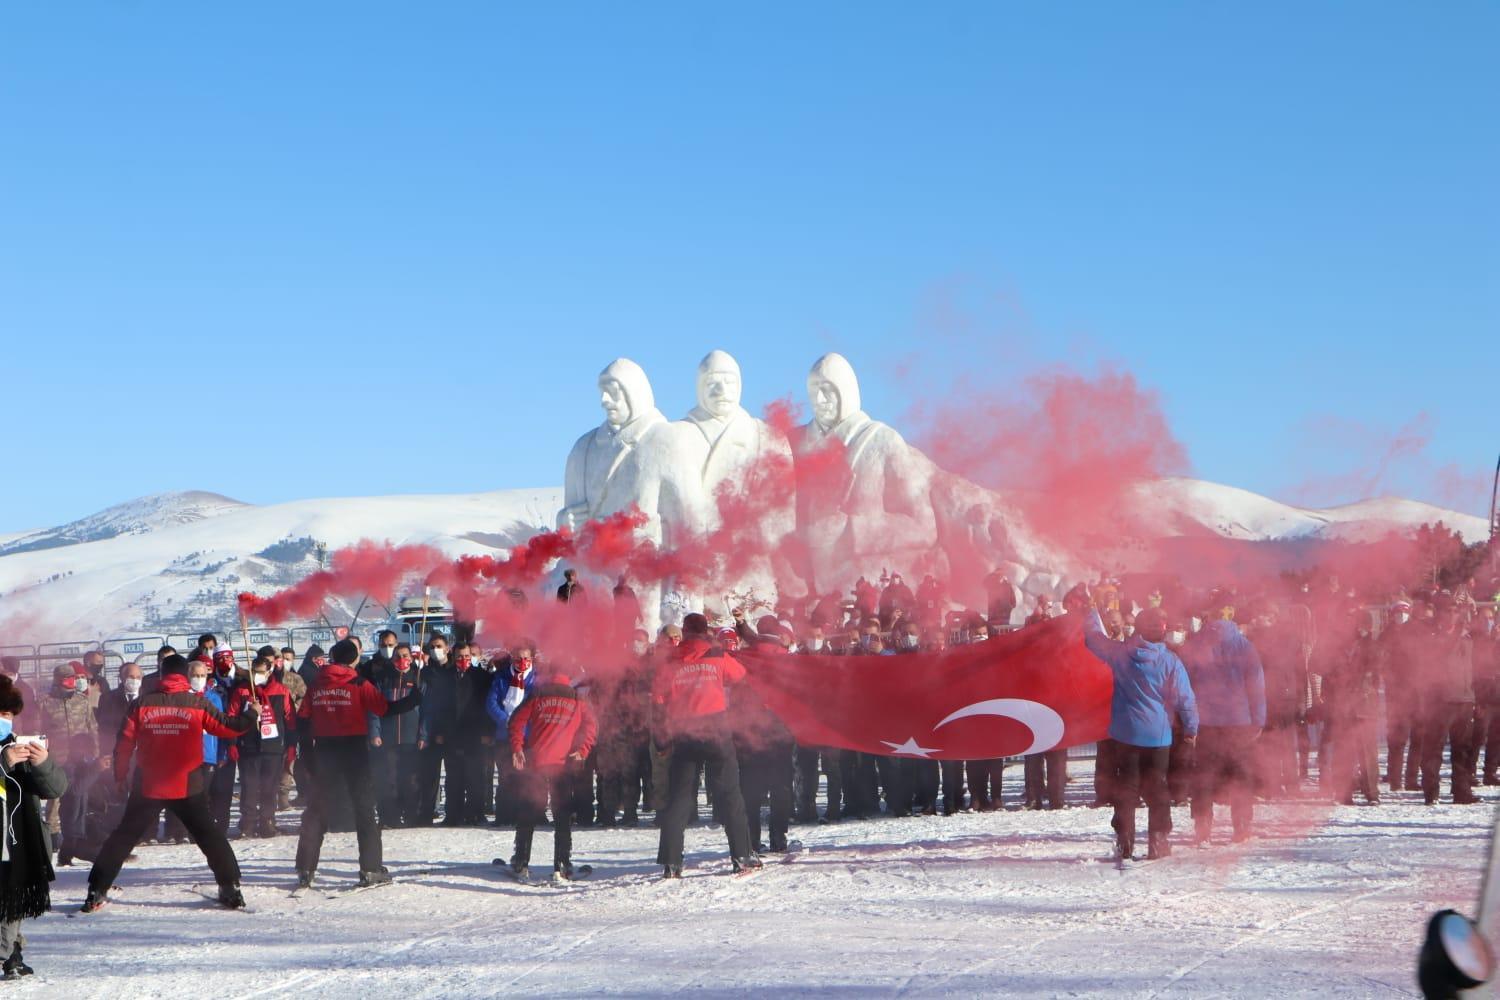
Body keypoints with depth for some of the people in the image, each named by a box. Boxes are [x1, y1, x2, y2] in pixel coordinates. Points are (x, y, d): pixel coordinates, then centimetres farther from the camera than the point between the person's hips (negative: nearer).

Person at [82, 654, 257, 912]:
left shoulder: (143, 704, 0)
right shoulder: (197, 704, -3)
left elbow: (125, 743, 0)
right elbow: (228, 727, 2)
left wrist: (120, 775, 11)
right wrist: (251, 714, 20)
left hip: (148, 787, 1)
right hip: (188, 787, -1)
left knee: (123, 837, 11)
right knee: (209, 836, 11)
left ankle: (97, 892, 7)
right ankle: (230, 888, 5)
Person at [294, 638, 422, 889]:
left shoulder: (317, 687, 4)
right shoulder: (359, 685, -8)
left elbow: (303, 722, 4)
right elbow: (385, 709, -8)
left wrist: (308, 755, 11)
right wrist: (414, 699, 5)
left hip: (324, 753, 3)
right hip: (354, 753, -3)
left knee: (316, 809, 10)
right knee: (364, 809, 4)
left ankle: (305, 870, 6)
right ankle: (370, 869, -1)